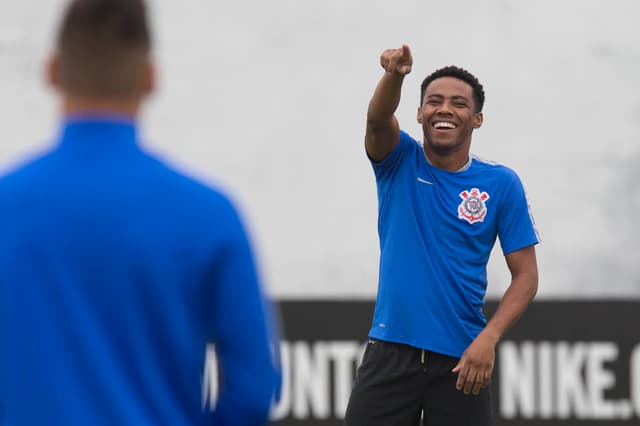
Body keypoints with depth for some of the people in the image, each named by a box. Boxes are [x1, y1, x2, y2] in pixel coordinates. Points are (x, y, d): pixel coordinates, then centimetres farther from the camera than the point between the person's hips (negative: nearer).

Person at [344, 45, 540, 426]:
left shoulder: (501, 184, 2)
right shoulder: (399, 162, 4)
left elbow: (526, 275, 0)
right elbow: (378, 119, -18)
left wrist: (488, 338, -15)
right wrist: (394, 75, -41)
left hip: (461, 359, 0)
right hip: (390, 351, 0)